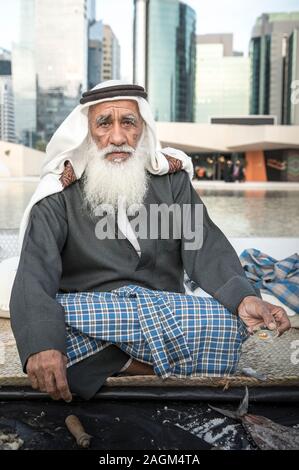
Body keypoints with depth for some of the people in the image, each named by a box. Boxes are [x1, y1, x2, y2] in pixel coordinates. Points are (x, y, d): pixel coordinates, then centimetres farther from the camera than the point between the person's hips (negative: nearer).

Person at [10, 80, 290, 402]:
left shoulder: (171, 178, 6)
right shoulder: (59, 195, -2)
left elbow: (205, 246, -5)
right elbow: (35, 273, -16)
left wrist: (244, 297, -26)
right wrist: (42, 342, -36)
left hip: (166, 310, 2)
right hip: (87, 311, -1)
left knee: (230, 324, -26)